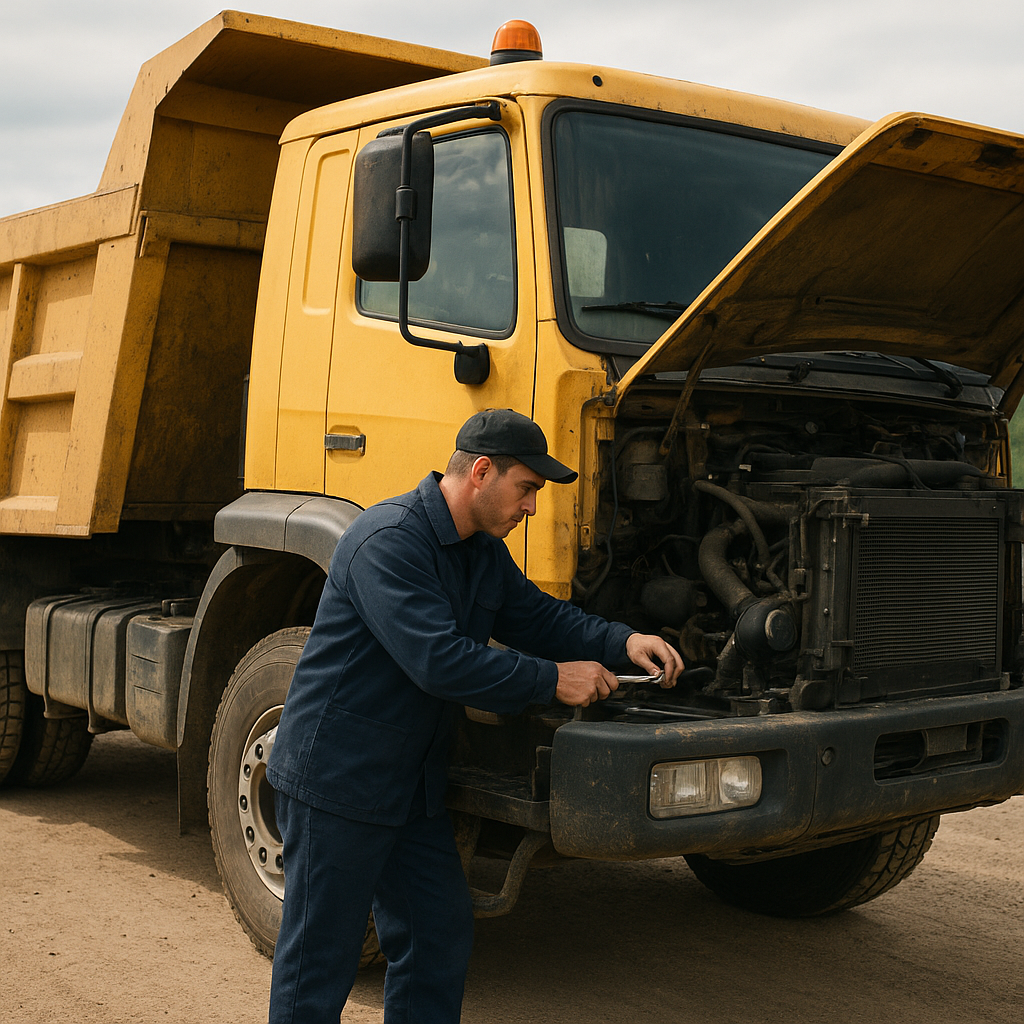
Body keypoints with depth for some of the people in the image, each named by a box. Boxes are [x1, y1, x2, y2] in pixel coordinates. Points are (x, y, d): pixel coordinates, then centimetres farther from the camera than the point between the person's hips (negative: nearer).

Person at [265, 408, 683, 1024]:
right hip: (337, 776, -9)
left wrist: (623, 642, -4)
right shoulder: (388, 539, -23)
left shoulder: (483, 551, 9)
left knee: (441, 937, 14)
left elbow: (538, 616, 14)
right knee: (321, 960, 2)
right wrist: (553, 680, -23)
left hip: (414, 783, 9)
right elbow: (439, 660, -30)